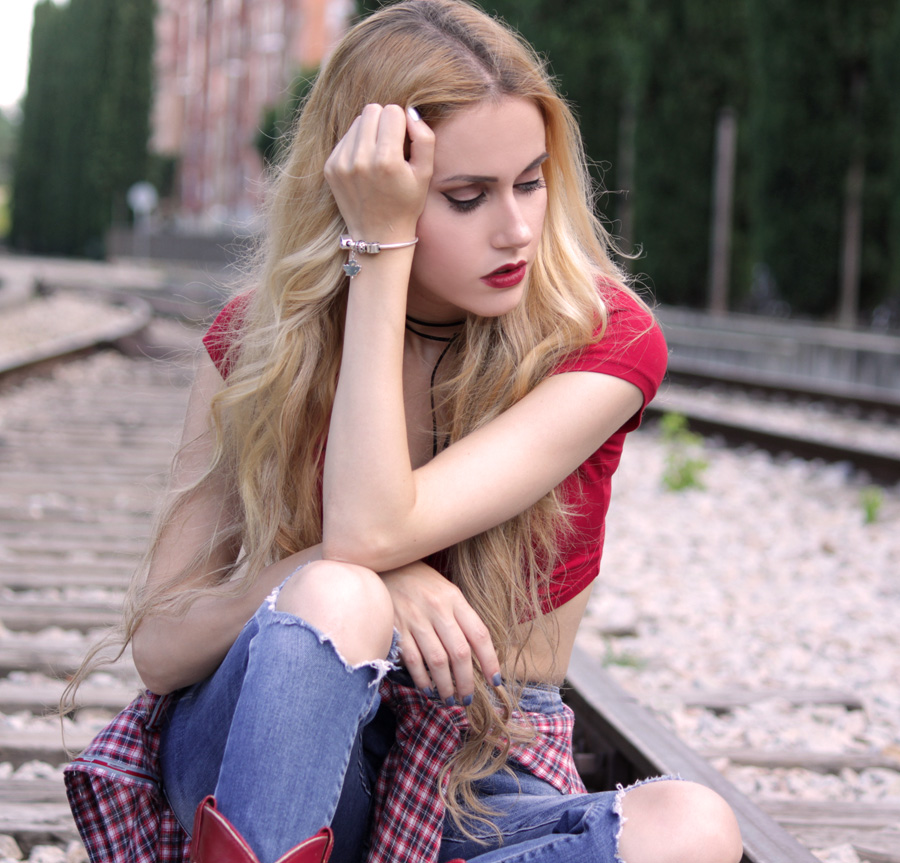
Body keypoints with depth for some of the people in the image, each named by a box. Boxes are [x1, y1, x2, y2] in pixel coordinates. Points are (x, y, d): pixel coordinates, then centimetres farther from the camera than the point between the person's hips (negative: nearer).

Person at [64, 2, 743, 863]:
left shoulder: (603, 338, -9)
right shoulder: (258, 339, -3)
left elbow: (371, 530, -24)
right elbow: (158, 644, -7)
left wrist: (382, 251, -23)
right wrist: (341, 584, -25)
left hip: (488, 783, 1)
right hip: (254, 764, 0)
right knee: (335, 598, -35)